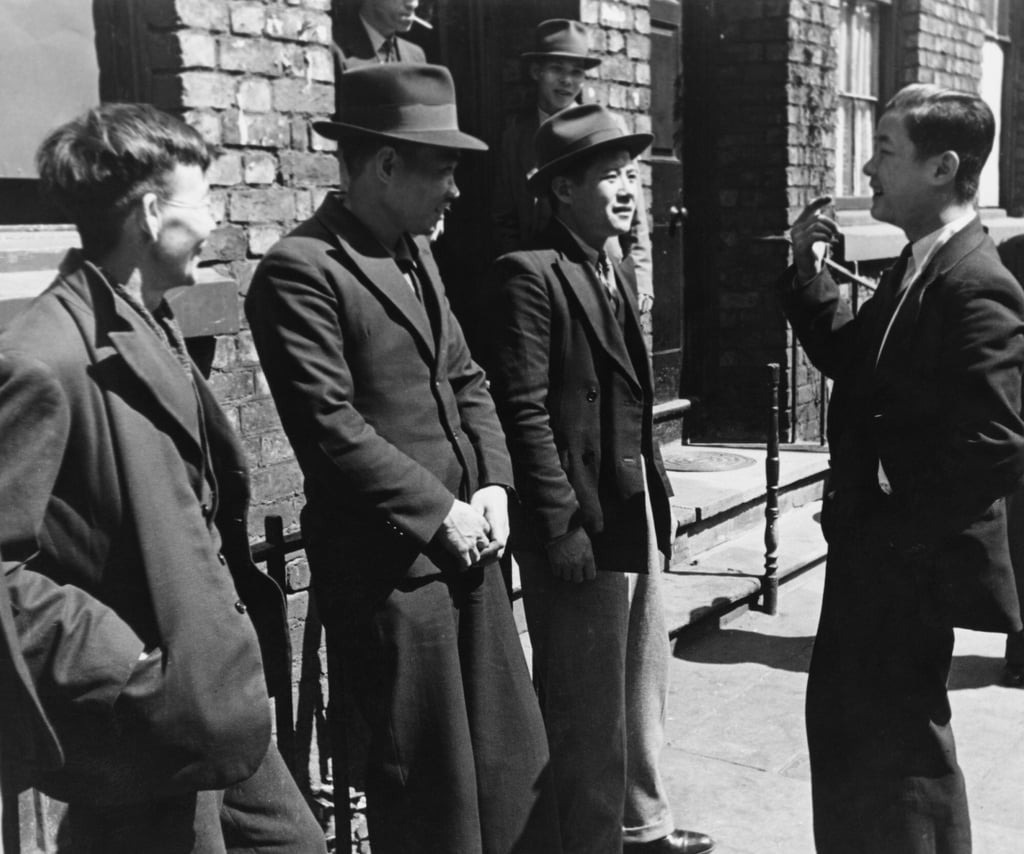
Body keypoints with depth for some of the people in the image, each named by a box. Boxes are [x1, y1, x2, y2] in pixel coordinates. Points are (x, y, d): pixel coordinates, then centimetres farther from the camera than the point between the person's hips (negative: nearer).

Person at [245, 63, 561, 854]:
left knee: (513, 753, 17)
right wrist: (439, 513, -15)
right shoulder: (300, 269, -15)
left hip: (464, 541, 8)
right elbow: (331, 428, -20)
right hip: (388, 559, -8)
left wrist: (493, 487, 0)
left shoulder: (417, 253, 13)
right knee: (428, 775, 7)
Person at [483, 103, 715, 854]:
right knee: (586, 708, 4)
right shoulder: (529, 275, -14)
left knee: (643, 688, 20)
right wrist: (562, 526, -20)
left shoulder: (620, 275, 15)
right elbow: (524, 410, -18)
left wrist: (657, 493, 12)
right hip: (582, 521, -9)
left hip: (639, 513, 9)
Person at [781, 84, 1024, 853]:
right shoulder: (917, 268, 8)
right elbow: (850, 359, 16)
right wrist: (809, 272, 4)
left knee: (895, 747, 7)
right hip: (875, 552, 9)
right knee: (849, 727, 23)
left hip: (911, 563, -9)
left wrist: (895, 528, -20)